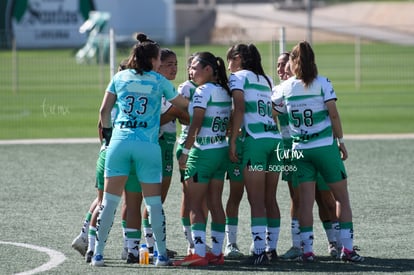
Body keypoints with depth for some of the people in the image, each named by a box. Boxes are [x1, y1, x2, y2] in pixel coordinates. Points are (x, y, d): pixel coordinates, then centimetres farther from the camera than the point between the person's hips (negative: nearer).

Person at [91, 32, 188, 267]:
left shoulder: (120, 77, 9)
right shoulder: (160, 82, 4)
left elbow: (104, 111, 7)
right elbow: (184, 105, 15)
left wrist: (108, 131, 22)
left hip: (119, 141, 2)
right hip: (148, 145, -2)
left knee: (110, 200, 5)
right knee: (154, 202, 6)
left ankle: (98, 254, 4)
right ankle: (162, 254, 8)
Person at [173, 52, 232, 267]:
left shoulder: (203, 90, -13)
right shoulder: (224, 91, 11)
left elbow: (196, 124, -17)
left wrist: (185, 151, -13)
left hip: (203, 152, -8)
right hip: (222, 150, 8)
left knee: (195, 205, -4)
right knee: (215, 203, 10)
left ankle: (199, 253, -10)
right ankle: (216, 252, 10)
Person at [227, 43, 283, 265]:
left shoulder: (239, 76, 3)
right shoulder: (265, 80, 22)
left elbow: (239, 109, -9)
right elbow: (273, 111, 19)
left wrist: (232, 142, -10)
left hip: (255, 139, -7)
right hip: (275, 138, 7)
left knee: (256, 200, -9)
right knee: (270, 199, 11)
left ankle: (259, 251, -14)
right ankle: (271, 247, 14)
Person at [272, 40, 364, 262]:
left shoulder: (285, 88, 2)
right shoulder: (322, 83, -6)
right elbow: (333, 114, -9)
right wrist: (341, 141, -1)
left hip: (300, 150, 2)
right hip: (325, 146, -2)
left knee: (305, 201, 4)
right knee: (342, 196, 7)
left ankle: (307, 249, 0)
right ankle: (347, 248, 2)